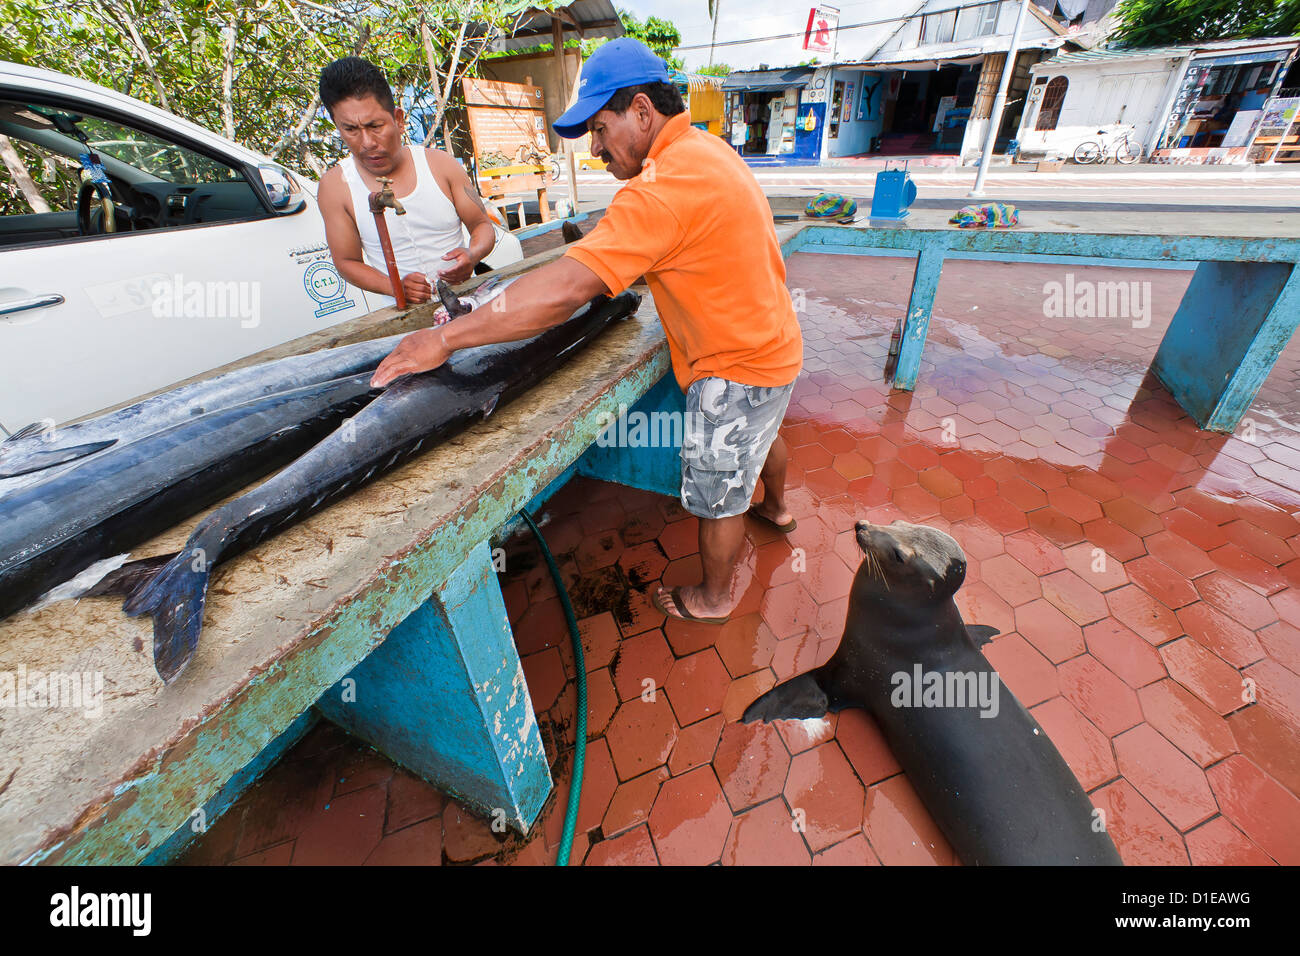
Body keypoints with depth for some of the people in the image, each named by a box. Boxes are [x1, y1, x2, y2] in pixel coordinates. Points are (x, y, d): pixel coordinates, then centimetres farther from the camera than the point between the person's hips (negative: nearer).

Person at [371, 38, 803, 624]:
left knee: (716, 497, 7)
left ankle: (715, 598, 31)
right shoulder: (706, 150, 6)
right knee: (762, 435, 32)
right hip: (773, 343, 10)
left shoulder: (665, 185, -28)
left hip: (735, 367, -10)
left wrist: (445, 340, -30)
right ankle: (776, 509, 61)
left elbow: (563, 291, -35)